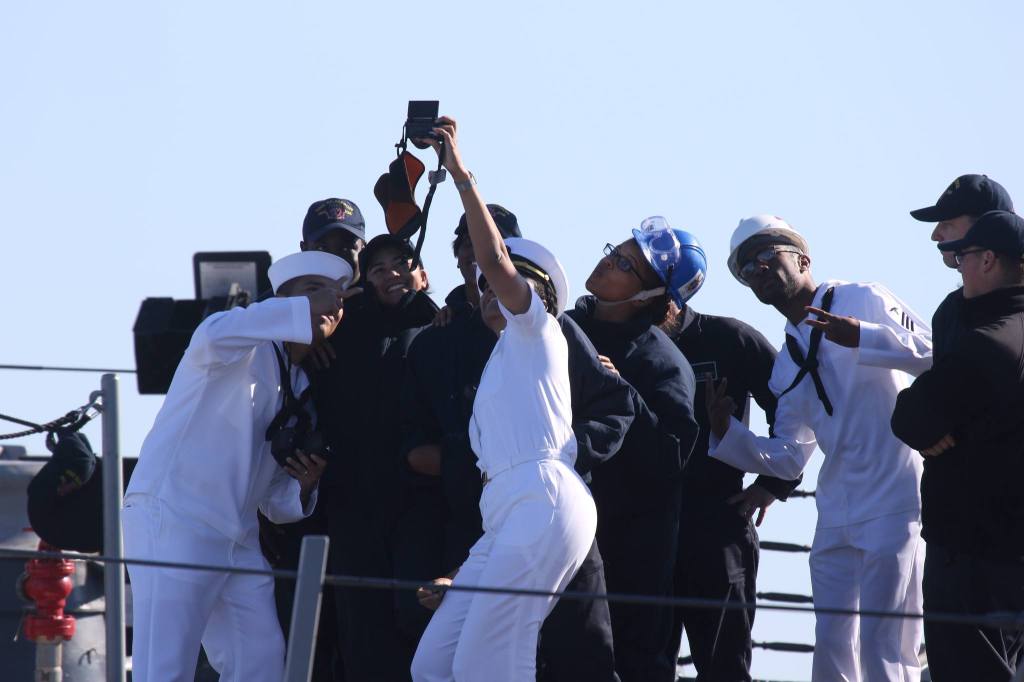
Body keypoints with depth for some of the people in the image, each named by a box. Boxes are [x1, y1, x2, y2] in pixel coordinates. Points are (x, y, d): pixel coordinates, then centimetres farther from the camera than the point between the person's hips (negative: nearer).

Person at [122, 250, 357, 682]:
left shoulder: (302, 389, 18)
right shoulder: (245, 350, -4)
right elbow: (213, 336, -33)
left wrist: (303, 486, -1)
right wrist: (307, 308, -25)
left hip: (237, 540, 9)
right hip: (173, 519, -9)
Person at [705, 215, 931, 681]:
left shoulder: (864, 301, -1)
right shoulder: (786, 365, 18)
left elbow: (932, 352, -14)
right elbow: (787, 460, 15)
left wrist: (863, 338, -26)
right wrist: (726, 432, 0)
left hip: (894, 503, -7)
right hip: (836, 517, 7)